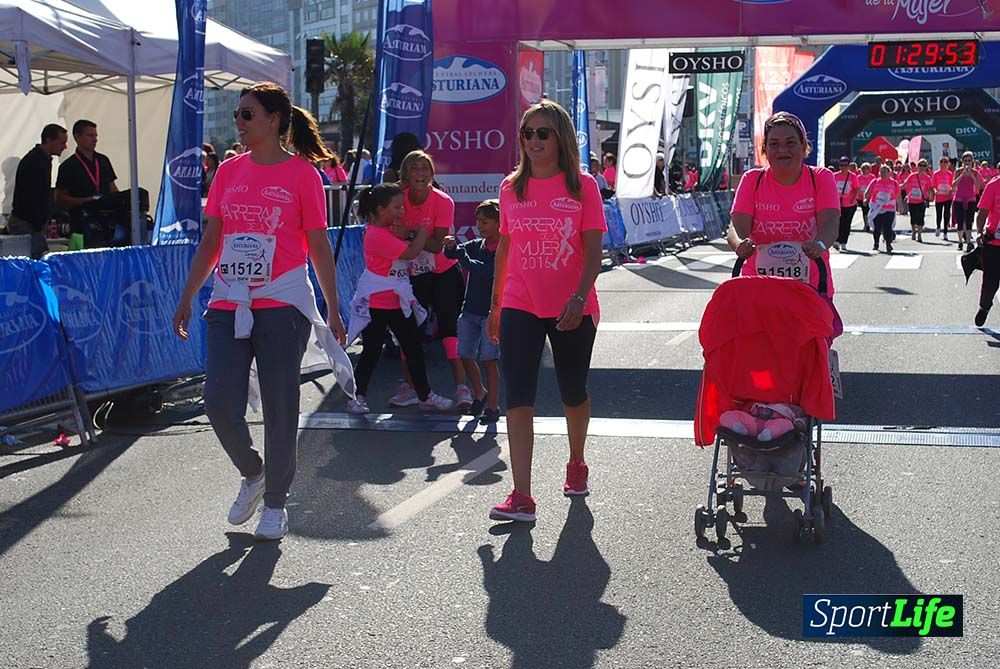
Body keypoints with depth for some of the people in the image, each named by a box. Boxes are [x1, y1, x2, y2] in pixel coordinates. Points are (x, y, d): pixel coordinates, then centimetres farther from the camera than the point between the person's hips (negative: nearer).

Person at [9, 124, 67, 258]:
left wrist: (44, 223, 18)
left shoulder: (43, 160, 16)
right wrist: (39, 226, -18)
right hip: (27, 225, -10)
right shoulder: (34, 162, -16)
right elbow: (31, 198, -20)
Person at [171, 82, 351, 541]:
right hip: (228, 305, 4)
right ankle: (252, 474, 25)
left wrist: (332, 312, 1)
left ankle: (275, 502, 19)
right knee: (220, 404, -3)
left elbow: (319, 247, 1)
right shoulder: (229, 171, 10)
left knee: (279, 408, 3)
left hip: (283, 305, -4)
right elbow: (210, 241, 16)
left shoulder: (302, 173, -2)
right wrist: (187, 298, 13)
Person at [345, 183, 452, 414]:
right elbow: (410, 253, -21)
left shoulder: (391, 230, 11)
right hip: (376, 305, -9)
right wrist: (422, 232, -5)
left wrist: (406, 234, -9)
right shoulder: (377, 235, -19)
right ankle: (356, 397, 10)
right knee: (371, 351, -1)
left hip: (399, 302, 9)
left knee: (414, 348, 9)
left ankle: (425, 396, 16)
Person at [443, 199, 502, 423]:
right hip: (470, 310, 6)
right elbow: (451, 254, 4)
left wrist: (463, 257, -17)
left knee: (488, 359, -4)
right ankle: (480, 393, 32)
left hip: (492, 312, -6)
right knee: (465, 356, 9)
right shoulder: (476, 245, 7)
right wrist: (451, 246, -18)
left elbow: (485, 272, -23)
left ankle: (493, 405, 7)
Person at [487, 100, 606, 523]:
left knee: (573, 393, 14)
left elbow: (593, 251, -7)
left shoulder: (582, 186, -3)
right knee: (518, 398, -8)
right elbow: (504, 248, 13)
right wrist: (495, 304, 14)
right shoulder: (511, 187, 6)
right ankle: (521, 497, -9)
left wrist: (579, 297, -21)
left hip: (572, 309, -2)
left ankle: (576, 464, 41)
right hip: (520, 307, 2)